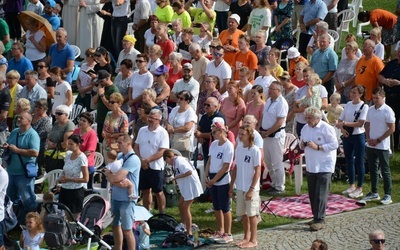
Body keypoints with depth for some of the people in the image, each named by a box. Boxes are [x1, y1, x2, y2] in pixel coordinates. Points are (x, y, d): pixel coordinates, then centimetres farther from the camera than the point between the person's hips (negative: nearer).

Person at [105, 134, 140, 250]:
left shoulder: (133, 159, -16)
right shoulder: (119, 156, 10)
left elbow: (118, 177, -23)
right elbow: (109, 172, 7)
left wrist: (109, 175, -3)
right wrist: (115, 181, -13)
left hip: (126, 199, -8)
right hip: (115, 196, 8)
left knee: (127, 230, -5)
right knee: (115, 226, 18)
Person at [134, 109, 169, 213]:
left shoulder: (162, 133, -10)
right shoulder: (142, 130, 6)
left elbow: (162, 152, -17)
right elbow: (136, 146, 8)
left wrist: (147, 160, -19)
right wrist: (141, 160, -8)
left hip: (155, 167, -5)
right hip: (142, 166, 5)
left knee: (158, 192, 3)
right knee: (145, 191, 13)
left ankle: (162, 214, 12)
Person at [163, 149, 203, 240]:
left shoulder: (179, 162, -19)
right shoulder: (177, 160, 10)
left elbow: (189, 171, -28)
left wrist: (177, 177, -18)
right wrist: (176, 179, 3)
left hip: (191, 186, -10)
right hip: (186, 187, 10)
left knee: (185, 208, -6)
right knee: (180, 205, 19)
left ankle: (189, 233, -3)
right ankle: (184, 227, 33)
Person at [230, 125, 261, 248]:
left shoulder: (255, 150, -14)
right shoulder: (238, 148, 5)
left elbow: (258, 171, -13)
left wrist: (251, 189, -16)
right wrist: (231, 186, 10)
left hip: (251, 188, -6)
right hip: (240, 187, 6)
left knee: (251, 214, 2)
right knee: (243, 213, 14)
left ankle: (253, 240, 12)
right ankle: (246, 237, 27)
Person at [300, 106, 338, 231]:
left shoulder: (327, 128, -11)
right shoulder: (305, 128, 11)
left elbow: (334, 145, -15)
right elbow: (302, 143, 21)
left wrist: (318, 147, -21)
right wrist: (302, 145, -3)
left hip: (324, 166, -7)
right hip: (311, 166, 7)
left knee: (321, 194, -9)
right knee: (312, 194, 10)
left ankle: (320, 220, -9)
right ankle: (317, 217, 22)